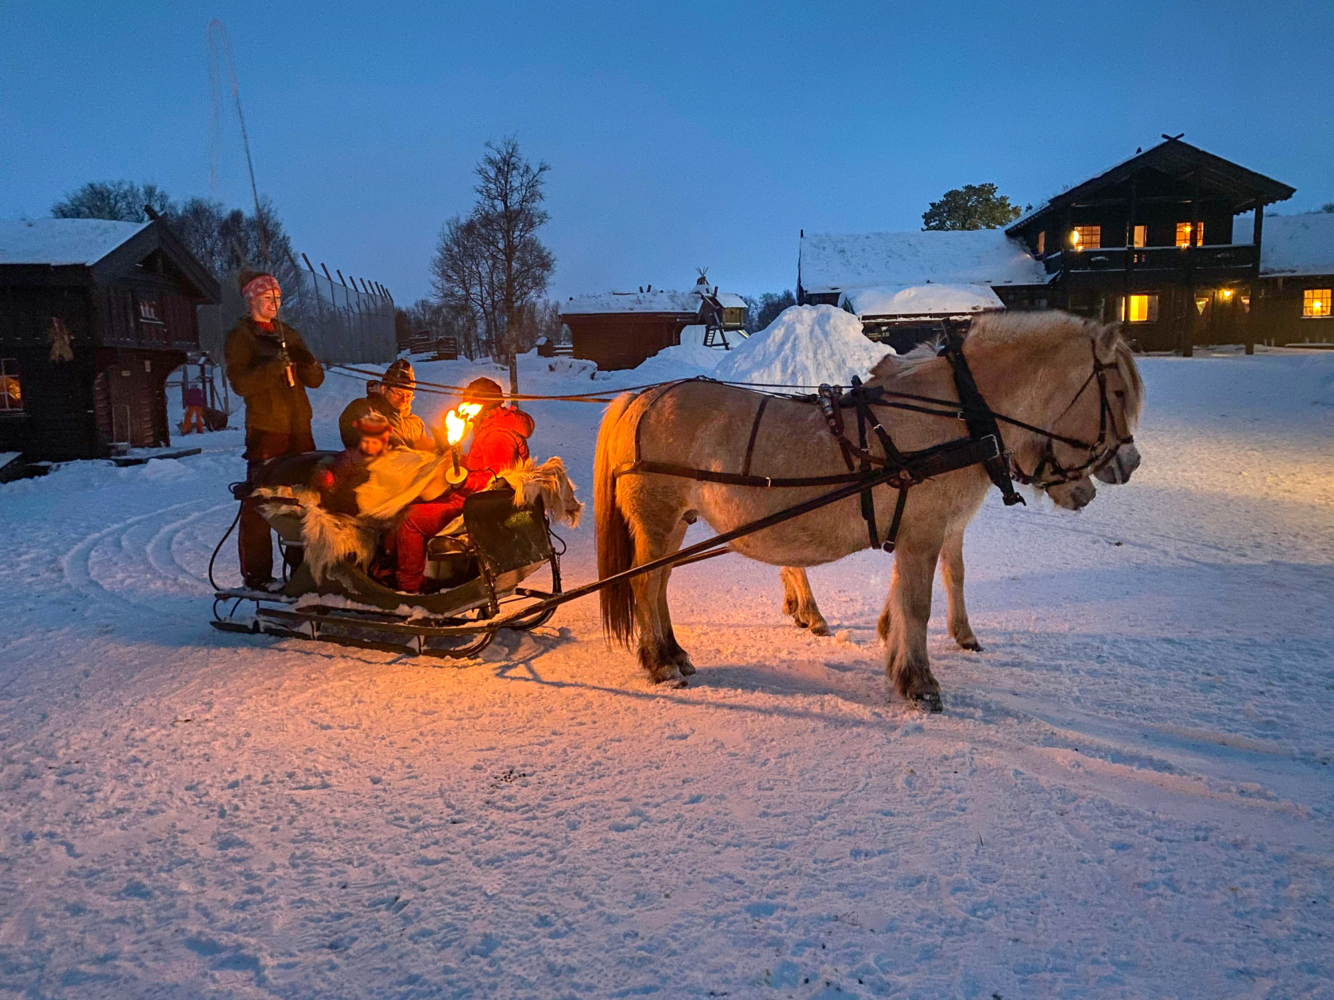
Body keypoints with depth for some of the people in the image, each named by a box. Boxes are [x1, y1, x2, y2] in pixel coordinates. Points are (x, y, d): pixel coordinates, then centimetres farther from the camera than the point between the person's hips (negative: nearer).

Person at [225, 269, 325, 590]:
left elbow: (316, 380, 13)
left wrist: (306, 363, -8)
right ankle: (256, 575, 1)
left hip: (299, 430, 6)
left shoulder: (289, 334, 18)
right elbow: (240, 383, -12)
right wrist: (273, 367, -25)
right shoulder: (240, 336, 1)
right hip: (265, 430, -6)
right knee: (260, 504, -6)